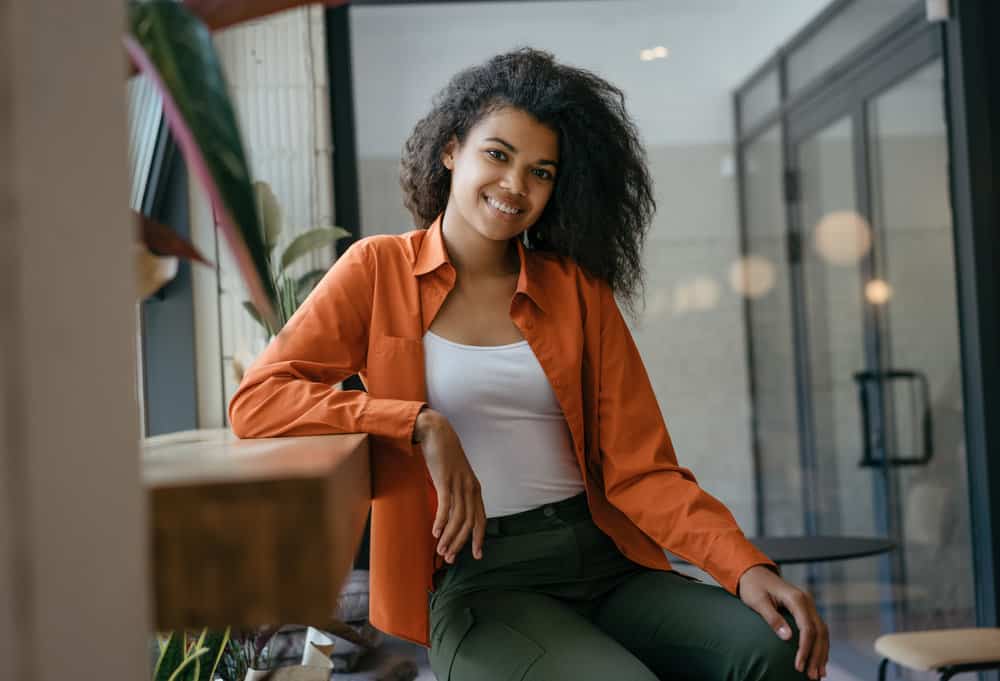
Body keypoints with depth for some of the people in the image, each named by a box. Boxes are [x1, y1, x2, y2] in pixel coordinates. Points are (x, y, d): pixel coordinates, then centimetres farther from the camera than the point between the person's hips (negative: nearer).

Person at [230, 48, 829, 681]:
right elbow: (256, 401, -5)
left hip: (601, 560, 3)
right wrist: (422, 425, -14)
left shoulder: (578, 289, 13)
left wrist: (747, 567, -11)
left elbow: (639, 467, 4)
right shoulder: (380, 271, 6)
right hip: (473, 581, -3)